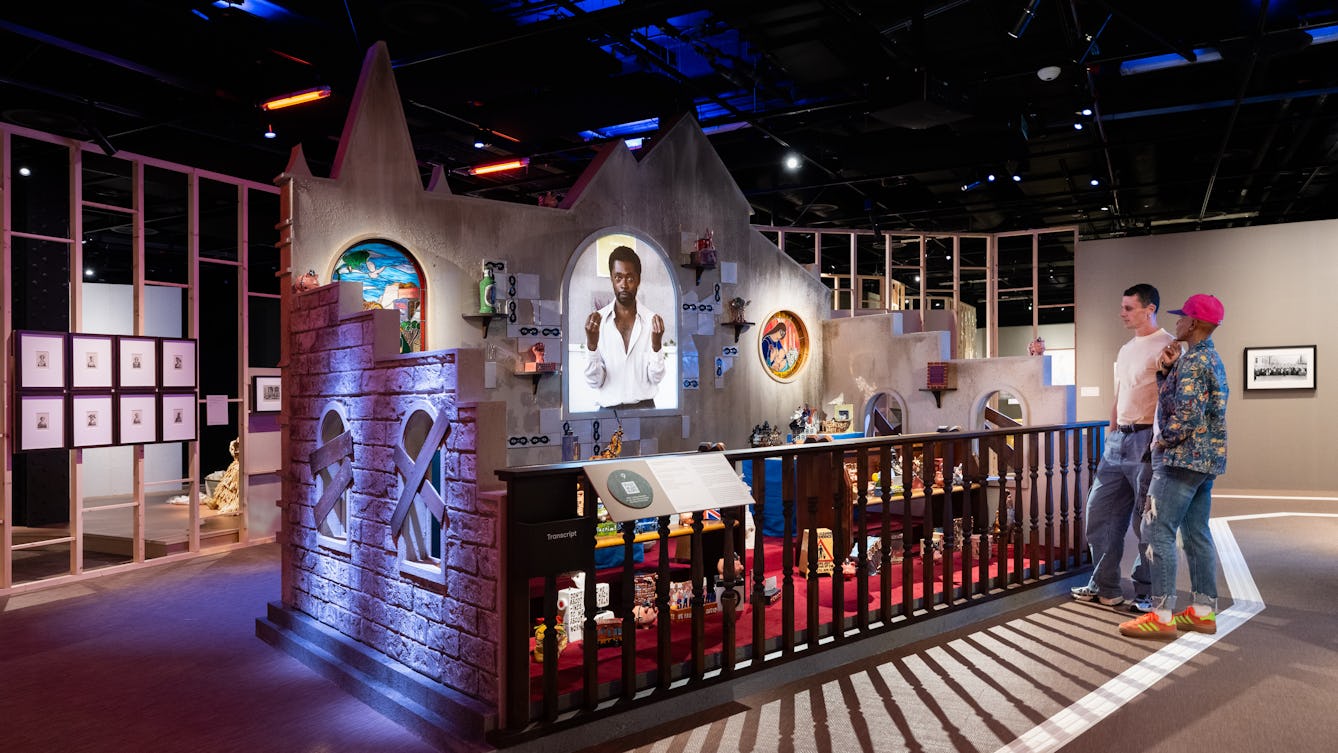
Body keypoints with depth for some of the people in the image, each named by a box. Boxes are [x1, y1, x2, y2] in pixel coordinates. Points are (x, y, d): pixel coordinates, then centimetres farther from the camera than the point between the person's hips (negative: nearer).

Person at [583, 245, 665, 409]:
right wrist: (591, 345, -22)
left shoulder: (652, 320, -5)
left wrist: (656, 345, -21)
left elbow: (656, 378, -6)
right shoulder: (596, 321, -6)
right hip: (609, 408, 0)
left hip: (644, 407, 0)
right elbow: (594, 382, -8)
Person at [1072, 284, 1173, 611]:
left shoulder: (1166, 346, -8)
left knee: (1147, 522, 0)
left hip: (1147, 440, -9)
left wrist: (1160, 443, -21)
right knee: (1100, 511, 9)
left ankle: (1146, 593, 12)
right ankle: (1105, 587, 20)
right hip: (1118, 438, 9)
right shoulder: (1125, 350, 18)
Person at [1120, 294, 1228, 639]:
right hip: (1207, 459, 10)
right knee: (1197, 533, 12)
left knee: (1159, 531, -8)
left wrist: (1163, 441, -10)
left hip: (1183, 458, -10)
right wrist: (1166, 370, 2)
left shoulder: (1192, 360, -16)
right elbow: (1171, 398, 17)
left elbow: (1188, 412, -24)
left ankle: (1162, 615, -7)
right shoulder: (1212, 359, 17)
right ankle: (1204, 611, 17)